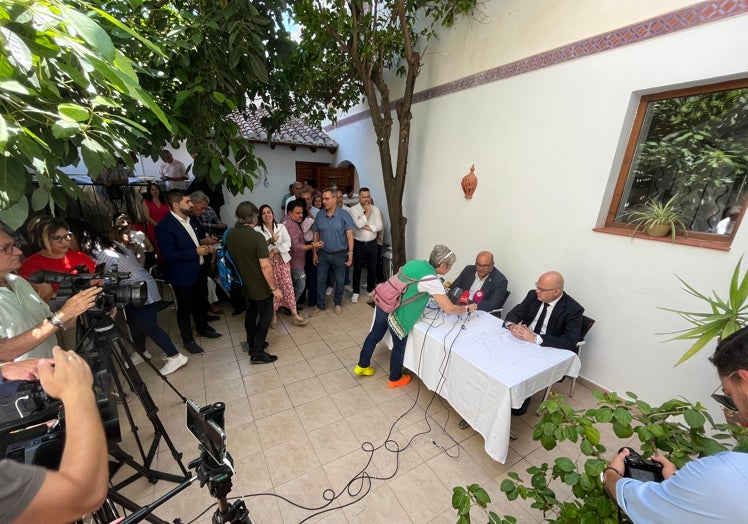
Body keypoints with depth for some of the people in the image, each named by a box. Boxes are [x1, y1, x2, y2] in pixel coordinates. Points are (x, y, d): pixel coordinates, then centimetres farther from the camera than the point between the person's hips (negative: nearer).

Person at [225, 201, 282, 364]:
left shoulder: (230, 234, -3)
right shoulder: (257, 237, -26)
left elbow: (235, 255, 11)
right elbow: (265, 266, -27)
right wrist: (274, 288, -18)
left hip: (244, 283, 7)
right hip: (260, 286, -7)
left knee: (251, 312, 23)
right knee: (265, 316, 7)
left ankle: (252, 344, 38)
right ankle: (257, 353, 13)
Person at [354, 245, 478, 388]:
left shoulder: (416, 263, 6)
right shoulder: (432, 280, -17)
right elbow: (449, 309, -15)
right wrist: (467, 308, 5)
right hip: (396, 313, -8)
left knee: (375, 334, 25)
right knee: (399, 346, 16)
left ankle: (362, 366, 45)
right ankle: (395, 379, 39)